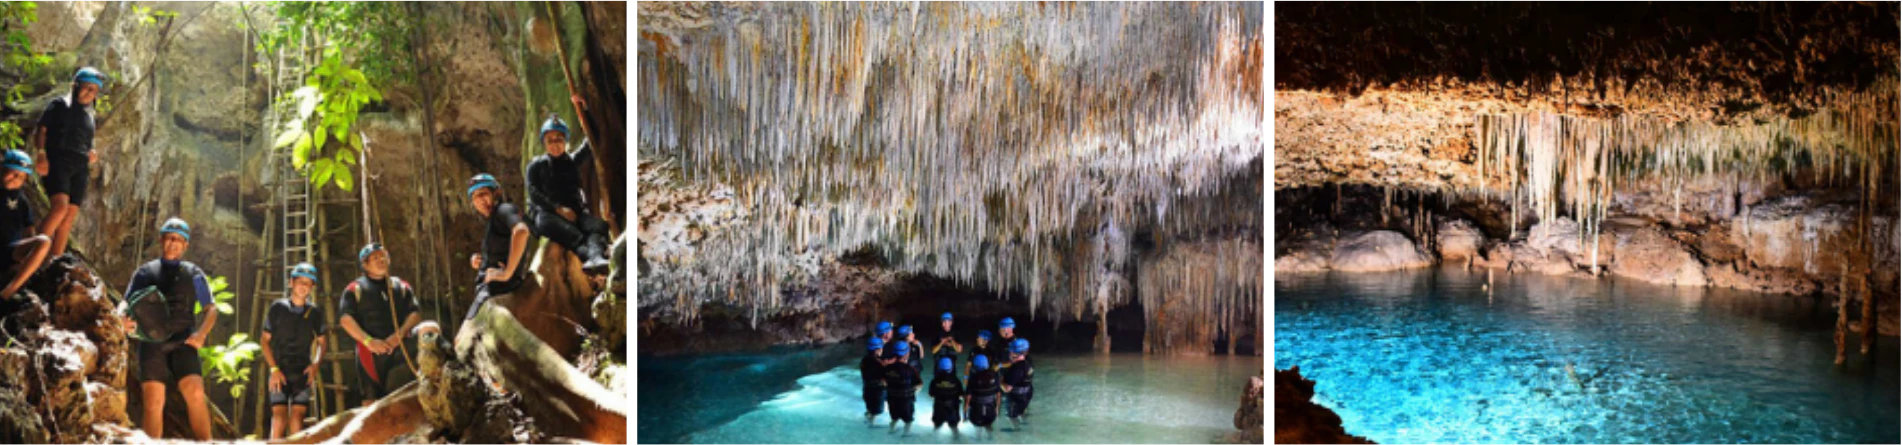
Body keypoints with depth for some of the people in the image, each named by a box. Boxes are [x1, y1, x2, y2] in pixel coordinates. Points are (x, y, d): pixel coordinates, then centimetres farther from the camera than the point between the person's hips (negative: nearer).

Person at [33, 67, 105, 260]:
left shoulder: (89, 115, 24)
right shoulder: (59, 105, 7)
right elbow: (40, 132, 1)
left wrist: (91, 156, 8)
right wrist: (42, 155, -14)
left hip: (79, 168, 6)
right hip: (57, 163, -6)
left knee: (70, 215, -2)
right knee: (61, 206, -26)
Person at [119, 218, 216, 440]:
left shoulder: (193, 273, 17)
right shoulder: (145, 272, 19)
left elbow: (211, 309, 13)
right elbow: (125, 304, 15)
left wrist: (201, 333, -6)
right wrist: (123, 320, -9)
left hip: (182, 341, -1)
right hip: (151, 341, 1)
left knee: (195, 394, -19)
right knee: (153, 403, -6)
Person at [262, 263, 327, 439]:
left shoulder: (315, 313, 6)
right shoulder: (277, 308, 1)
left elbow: (321, 343, 15)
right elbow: (265, 340, 4)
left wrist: (315, 365, -3)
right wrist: (274, 369, -6)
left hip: (303, 372, 1)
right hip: (280, 370, -1)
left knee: (297, 415, -6)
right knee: (279, 414, -12)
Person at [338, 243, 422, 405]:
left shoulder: (402, 287, 19)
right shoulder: (355, 289, 12)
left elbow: (415, 314, 8)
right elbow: (345, 319, -1)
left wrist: (400, 334, -12)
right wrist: (369, 341, -15)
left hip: (398, 349, 2)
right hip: (369, 351, -2)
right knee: (371, 399, -5)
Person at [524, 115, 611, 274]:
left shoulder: (573, 161, 21)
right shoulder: (536, 166, 14)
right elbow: (534, 193, 0)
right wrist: (558, 209, -15)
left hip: (574, 212, 3)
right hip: (547, 211, -3)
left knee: (598, 224, -31)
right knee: (544, 221, -40)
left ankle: (595, 257, -64)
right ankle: (587, 252, -61)